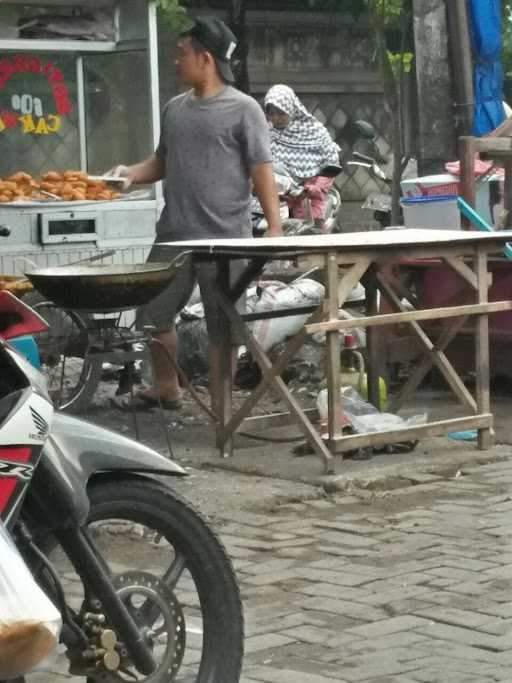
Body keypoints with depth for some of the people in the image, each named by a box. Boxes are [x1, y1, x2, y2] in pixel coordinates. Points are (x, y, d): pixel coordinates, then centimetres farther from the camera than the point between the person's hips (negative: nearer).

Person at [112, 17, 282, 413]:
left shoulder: (242, 109, -5)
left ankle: (220, 407, 14)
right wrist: (133, 173, 2)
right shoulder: (174, 109, 11)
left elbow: (261, 170, -8)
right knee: (154, 313, 11)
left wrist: (274, 226, -14)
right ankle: (167, 388, 32)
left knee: (222, 326, 4)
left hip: (225, 238, -6)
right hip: (173, 234, 6)